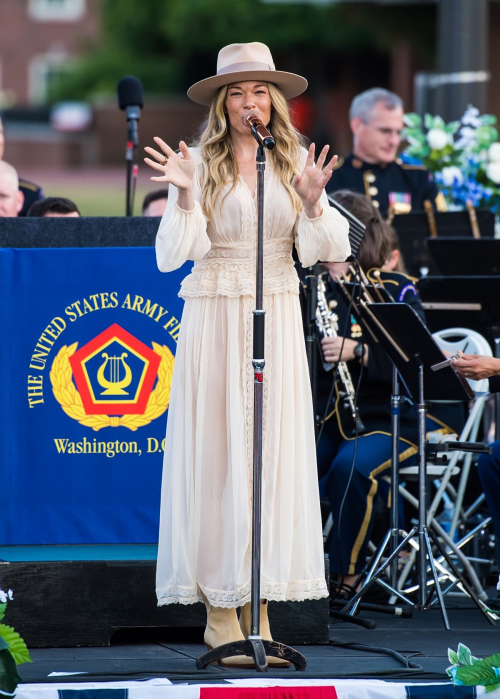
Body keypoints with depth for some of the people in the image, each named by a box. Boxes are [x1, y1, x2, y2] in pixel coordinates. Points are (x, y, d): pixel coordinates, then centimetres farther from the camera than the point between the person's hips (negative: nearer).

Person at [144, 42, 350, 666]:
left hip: (278, 320, 3)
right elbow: (174, 256, -5)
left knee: (273, 452, 1)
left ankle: (258, 606, 5)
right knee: (215, 450, -4)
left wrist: (312, 200, -14)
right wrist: (183, 197, -19)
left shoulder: (296, 164, 7)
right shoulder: (201, 166, 0)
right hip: (213, 320, -2)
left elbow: (325, 252, 3)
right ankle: (220, 612, -1)